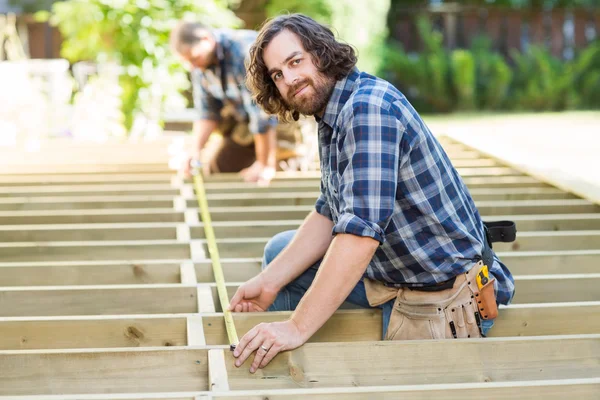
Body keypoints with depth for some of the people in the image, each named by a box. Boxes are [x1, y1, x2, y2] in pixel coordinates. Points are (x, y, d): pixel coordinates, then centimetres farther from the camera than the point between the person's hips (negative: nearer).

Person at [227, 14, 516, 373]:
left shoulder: (369, 107, -25)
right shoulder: (333, 116, 7)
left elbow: (361, 233, -33)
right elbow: (328, 215, 11)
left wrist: (298, 328, -33)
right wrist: (270, 281, 0)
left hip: (440, 299, -10)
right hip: (389, 272, 10)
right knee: (279, 252, 13)